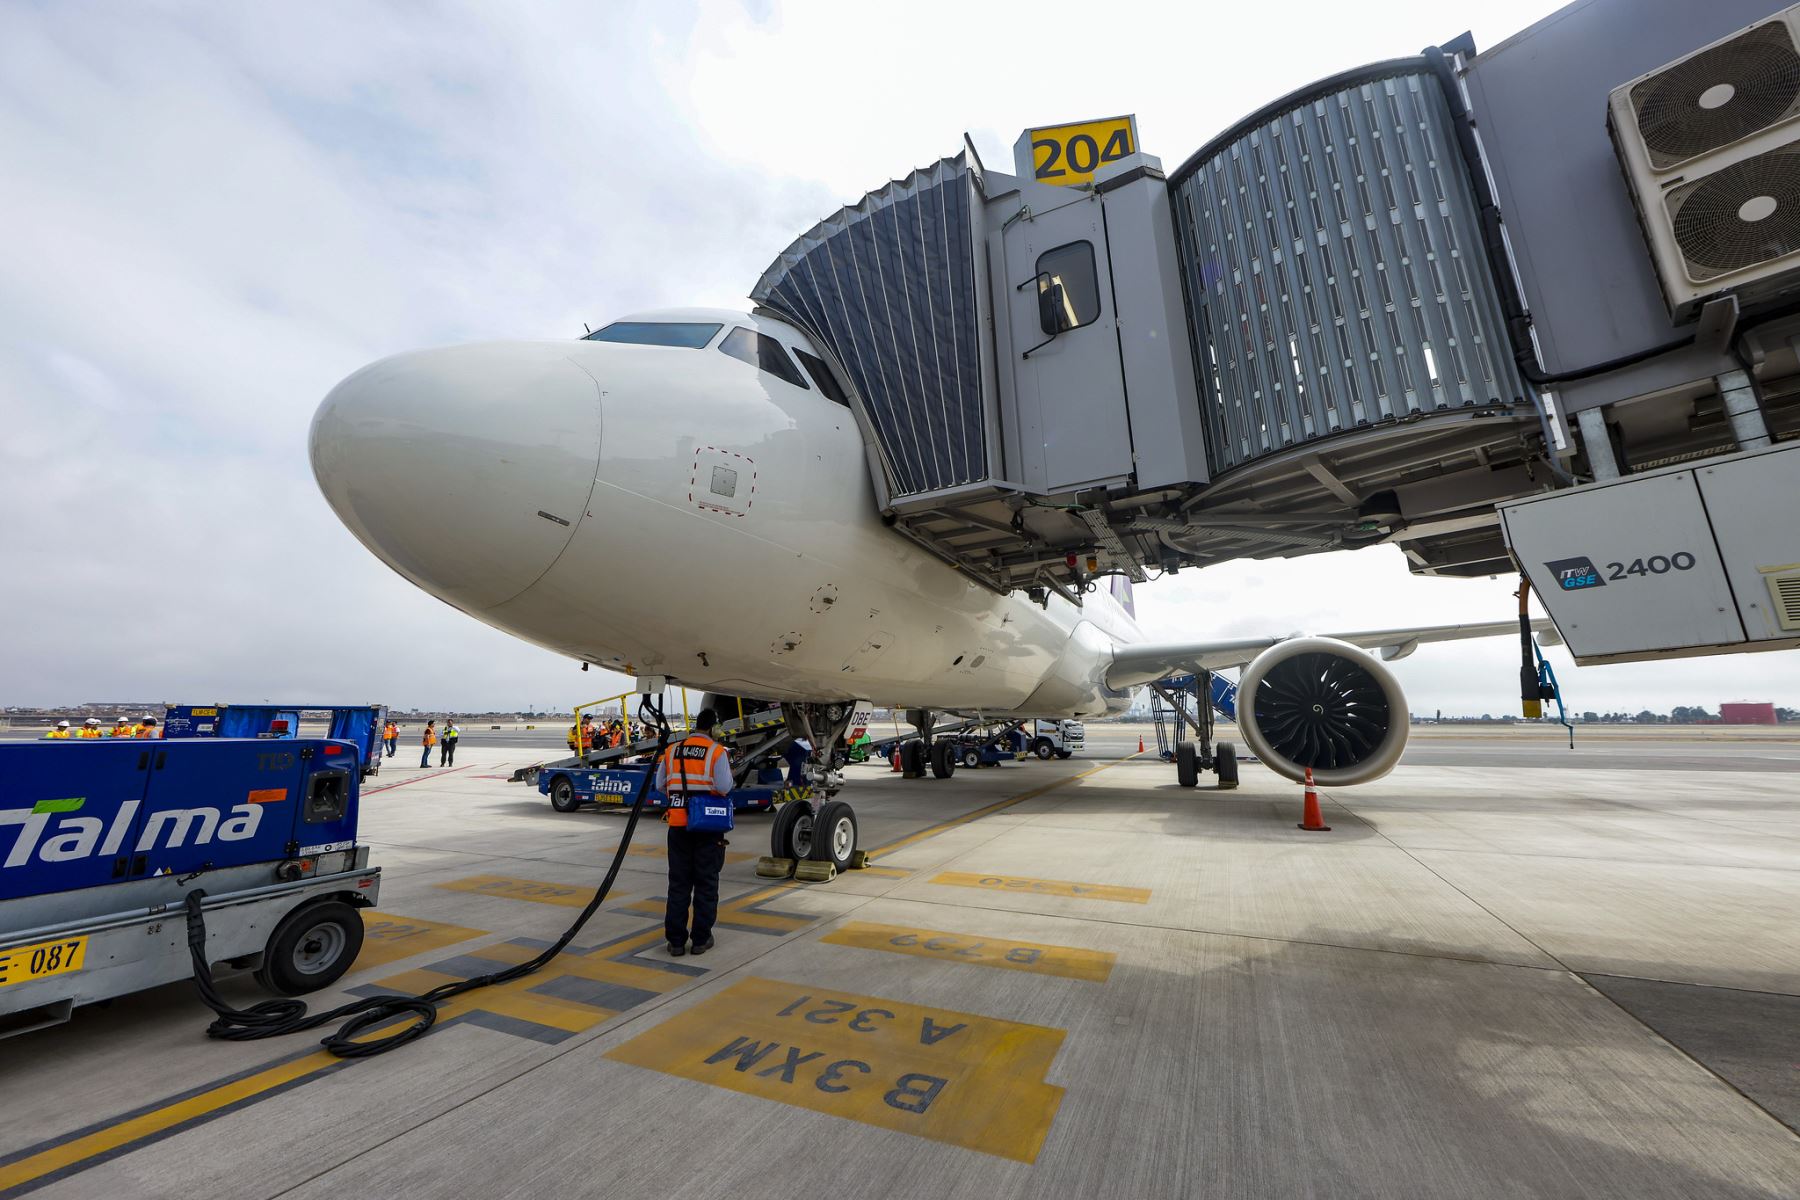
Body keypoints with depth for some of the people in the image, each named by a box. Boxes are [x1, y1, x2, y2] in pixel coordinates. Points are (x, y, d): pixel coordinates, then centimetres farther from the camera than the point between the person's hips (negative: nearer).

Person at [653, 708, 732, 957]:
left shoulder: (672, 751, 5)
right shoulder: (717, 751, -9)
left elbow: (660, 785, 8)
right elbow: (724, 787, -16)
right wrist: (728, 773, 4)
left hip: (678, 824, 4)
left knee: (678, 882, 13)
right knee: (706, 882, 9)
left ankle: (676, 940, 17)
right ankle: (701, 939, 15)